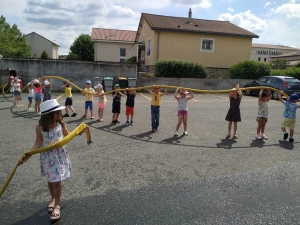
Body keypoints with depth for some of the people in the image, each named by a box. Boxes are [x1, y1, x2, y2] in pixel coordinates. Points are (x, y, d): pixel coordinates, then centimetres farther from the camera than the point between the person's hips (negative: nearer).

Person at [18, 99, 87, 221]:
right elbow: (38, 144, -8)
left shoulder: (61, 124, -11)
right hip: (48, 157, 0)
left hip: (60, 155, 0)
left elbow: (67, 135, 8)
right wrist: (27, 156, -15)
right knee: (51, 180, 16)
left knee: (57, 181, 4)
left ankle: (57, 204, 23)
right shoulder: (40, 128, -16)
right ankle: (53, 199, 43)